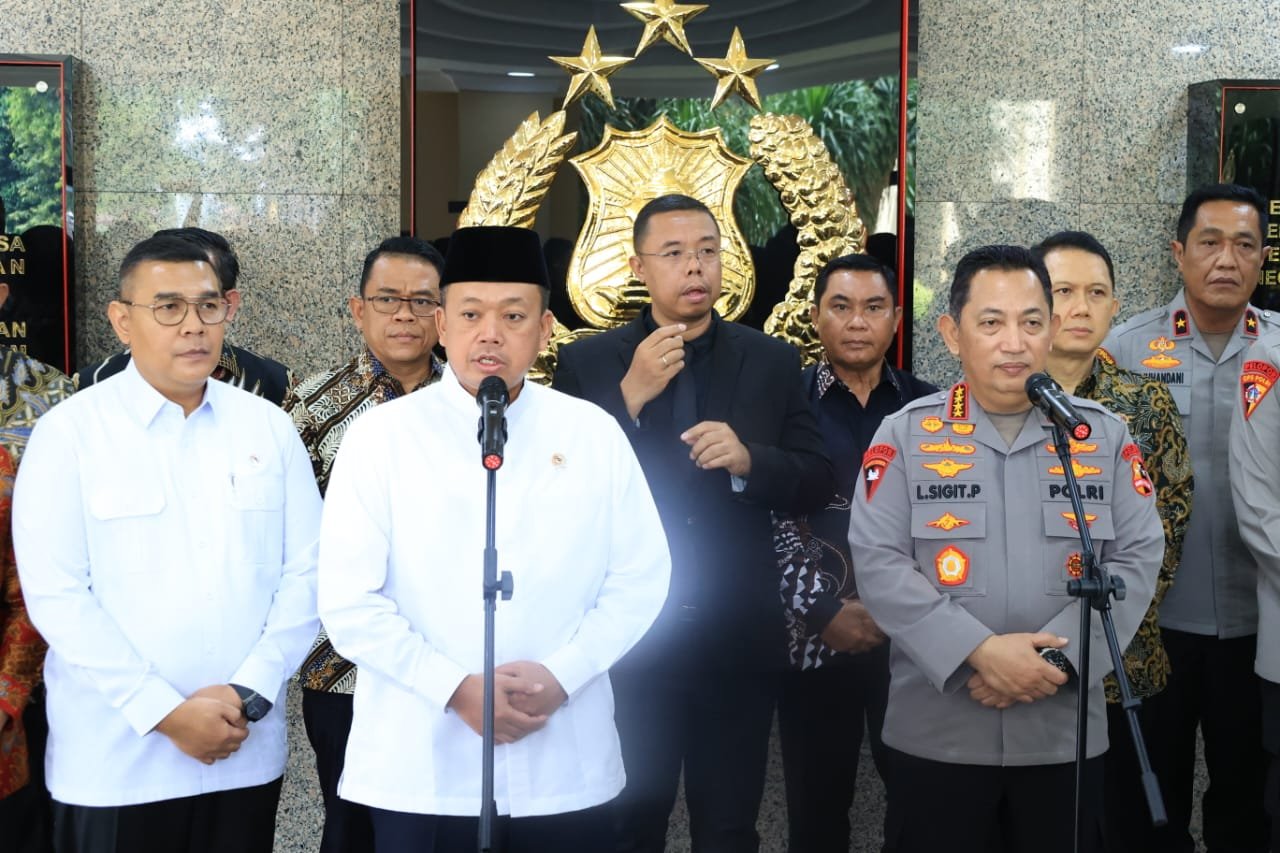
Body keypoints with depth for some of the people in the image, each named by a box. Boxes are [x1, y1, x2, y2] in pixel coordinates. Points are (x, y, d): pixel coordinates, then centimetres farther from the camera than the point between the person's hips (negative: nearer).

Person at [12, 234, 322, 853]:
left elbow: (304, 574, 3)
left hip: (247, 756, 3)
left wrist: (249, 695, -9)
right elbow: (55, 595, -9)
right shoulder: (70, 432, -3)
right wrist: (167, 713, -12)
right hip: (113, 765, -2)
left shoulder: (269, 427, 6)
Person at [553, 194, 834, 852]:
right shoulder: (587, 363, -1)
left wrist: (747, 460, -19)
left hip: (738, 637, 1)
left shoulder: (772, 362, 3)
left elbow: (816, 483, 1)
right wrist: (631, 396, -20)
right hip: (629, 630, -1)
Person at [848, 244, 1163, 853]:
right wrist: (978, 651, -18)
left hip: (1066, 732, 2)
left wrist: (1058, 657, -14)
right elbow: (877, 562, -8)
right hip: (935, 733, -1)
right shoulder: (906, 433, -1)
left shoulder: (1104, 435, 5)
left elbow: (1138, 558, -1)